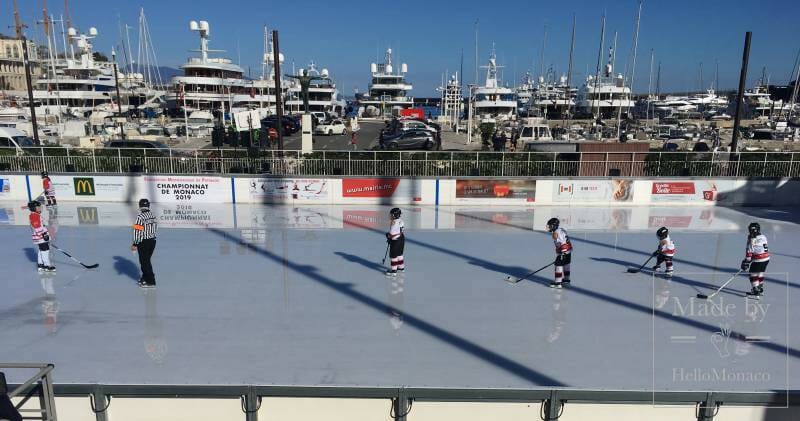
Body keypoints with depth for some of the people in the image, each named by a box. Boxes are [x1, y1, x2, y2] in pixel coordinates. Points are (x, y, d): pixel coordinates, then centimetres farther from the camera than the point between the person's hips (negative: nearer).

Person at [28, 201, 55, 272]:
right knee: (45, 250, -7)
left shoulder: (37, 215, 17)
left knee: (41, 250, 16)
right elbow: (37, 227, -23)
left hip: (42, 236, 11)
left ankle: (40, 265, 22)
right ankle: (47, 266, -4)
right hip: (40, 237, -11)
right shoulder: (34, 216, -16)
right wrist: (44, 234, -23)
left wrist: (45, 233, 28)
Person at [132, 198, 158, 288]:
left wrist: (135, 244, -14)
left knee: (144, 261, 1)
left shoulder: (140, 217, -18)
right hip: (152, 241, 7)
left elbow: (138, 231, -19)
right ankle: (145, 278, 33)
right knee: (146, 260, 21)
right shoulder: (153, 215, 4)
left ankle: (151, 282, 3)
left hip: (143, 243, -7)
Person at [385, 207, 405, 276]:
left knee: (393, 255, -2)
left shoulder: (393, 223, -23)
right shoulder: (401, 221, 2)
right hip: (401, 239, 9)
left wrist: (388, 236, 0)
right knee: (399, 254, 23)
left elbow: (392, 234, -22)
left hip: (395, 241, -9)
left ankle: (394, 271, 0)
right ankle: (401, 267, 35)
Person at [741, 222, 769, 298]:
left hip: (758, 260, -8)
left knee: (753, 274, 2)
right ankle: (760, 289, 30)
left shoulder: (752, 240, -17)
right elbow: (766, 248, 18)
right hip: (766, 259, 8)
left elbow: (749, 252, -18)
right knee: (760, 274, 20)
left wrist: (747, 261, -13)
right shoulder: (763, 237, 7)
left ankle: (756, 291, 0)